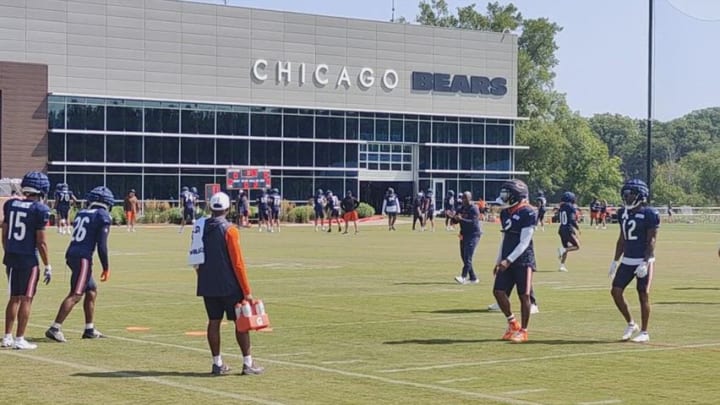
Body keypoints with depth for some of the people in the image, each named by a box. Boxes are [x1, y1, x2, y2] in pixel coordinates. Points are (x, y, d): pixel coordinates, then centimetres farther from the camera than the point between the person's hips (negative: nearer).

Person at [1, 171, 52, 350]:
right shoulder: (40, 209, -12)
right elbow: (41, 242, -11)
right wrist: (48, 266, -4)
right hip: (28, 258, -6)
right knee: (26, 299, 1)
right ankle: (19, 339, 2)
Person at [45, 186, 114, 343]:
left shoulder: (81, 214, 17)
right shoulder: (103, 217, -5)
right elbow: (101, 245, -10)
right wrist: (106, 267, -4)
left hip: (71, 254, 8)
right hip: (83, 257, -8)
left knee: (92, 291, 18)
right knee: (76, 294, -11)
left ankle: (90, 329, 23)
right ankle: (55, 328, -18)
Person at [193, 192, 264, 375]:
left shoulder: (199, 228, 4)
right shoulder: (229, 230, -13)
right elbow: (237, 263, -14)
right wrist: (247, 291, -10)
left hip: (207, 285, 5)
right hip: (228, 285, -5)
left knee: (214, 322, 9)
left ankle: (217, 363, 12)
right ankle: (248, 363, 5)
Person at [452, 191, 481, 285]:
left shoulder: (474, 209, -11)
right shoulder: (461, 209, 13)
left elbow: (473, 222, -22)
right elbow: (455, 221, 13)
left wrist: (461, 219, -30)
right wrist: (454, 218, -10)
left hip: (473, 234, -9)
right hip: (464, 235, 9)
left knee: (468, 256, -16)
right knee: (464, 256, 8)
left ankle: (463, 277, -22)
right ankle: (473, 278, 16)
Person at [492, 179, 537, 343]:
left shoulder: (528, 213, -12)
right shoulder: (505, 213, 12)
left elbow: (524, 242, -16)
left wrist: (508, 260, -20)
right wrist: (498, 261, 17)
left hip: (523, 260, -7)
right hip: (506, 261, 7)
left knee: (524, 295, -2)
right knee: (499, 291, 0)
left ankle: (523, 331, 8)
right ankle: (512, 323, 18)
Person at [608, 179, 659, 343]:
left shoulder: (649, 214, -11)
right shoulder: (623, 213, 10)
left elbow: (651, 240, -12)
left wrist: (645, 263, -19)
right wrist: (615, 261, 15)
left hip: (644, 261, -7)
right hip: (627, 260, 7)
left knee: (643, 295, -3)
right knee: (616, 291, 1)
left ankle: (644, 332, 7)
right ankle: (630, 324, 18)